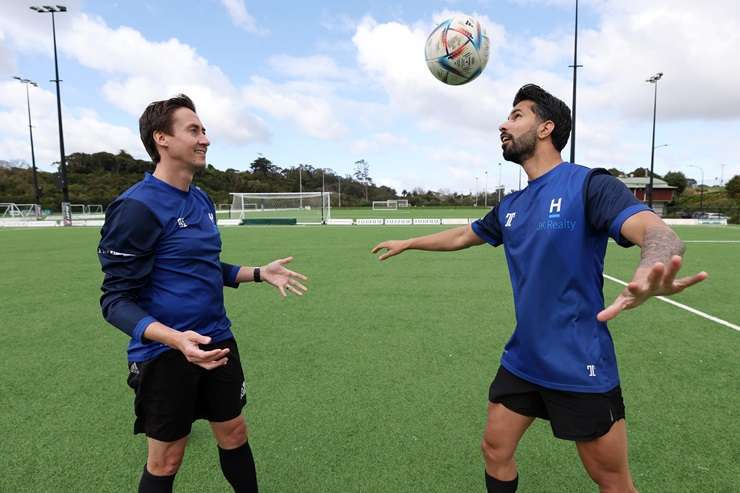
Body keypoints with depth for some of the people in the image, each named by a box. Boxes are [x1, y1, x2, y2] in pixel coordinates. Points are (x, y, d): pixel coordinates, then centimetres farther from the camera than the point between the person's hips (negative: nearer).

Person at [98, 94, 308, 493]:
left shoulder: (201, 200, 7)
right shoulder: (136, 207, -18)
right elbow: (116, 300, -17)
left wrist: (259, 273, 7)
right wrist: (175, 339, -32)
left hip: (217, 341, 7)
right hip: (165, 353, -7)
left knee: (234, 434, 18)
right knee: (166, 460, 12)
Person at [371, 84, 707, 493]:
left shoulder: (588, 184, -13)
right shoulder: (510, 206, 7)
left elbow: (658, 233, -29)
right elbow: (462, 236, 23)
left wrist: (651, 271, -52)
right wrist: (407, 243, 30)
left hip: (580, 368, -5)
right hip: (521, 361, 6)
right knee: (495, 450, 14)